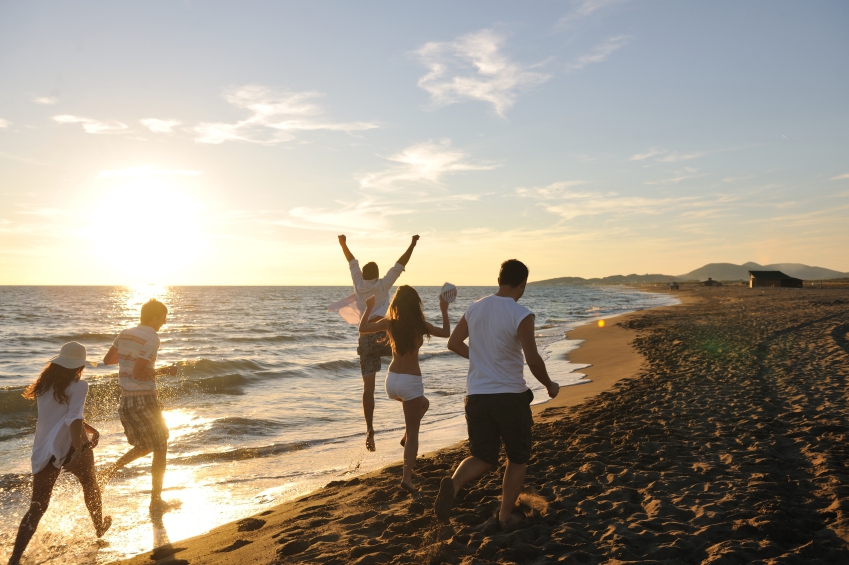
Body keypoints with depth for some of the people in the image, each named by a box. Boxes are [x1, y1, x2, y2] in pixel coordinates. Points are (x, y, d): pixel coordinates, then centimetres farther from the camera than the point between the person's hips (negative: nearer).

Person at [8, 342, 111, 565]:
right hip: (70, 447, -4)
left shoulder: (44, 385, 10)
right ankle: (100, 526, 44)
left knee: (37, 506, 7)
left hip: (44, 450, 4)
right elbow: (73, 419, -26)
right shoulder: (78, 386, -12)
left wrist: (91, 429, 24)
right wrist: (79, 451, -32)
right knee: (90, 485, 24)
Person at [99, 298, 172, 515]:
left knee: (144, 446, 26)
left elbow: (107, 360, 18)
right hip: (145, 399, -8)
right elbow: (138, 373, -23)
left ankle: (110, 470, 10)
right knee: (160, 450, 7)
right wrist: (160, 372, -8)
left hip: (125, 400, 8)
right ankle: (156, 502, 13)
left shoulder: (125, 334, 8)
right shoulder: (152, 339, -16)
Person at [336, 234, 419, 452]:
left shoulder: (358, 285, 13)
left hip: (365, 339, 4)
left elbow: (352, 262, 26)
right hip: (381, 335, -4)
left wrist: (343, 244, 38)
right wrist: (412, 245, 8)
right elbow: (399, 266, 2)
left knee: (368, 386, 1)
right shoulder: (382, 285, 4)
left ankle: (369, 429, -5)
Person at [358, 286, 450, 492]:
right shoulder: (420, 325, -10)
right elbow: (446, 333, 4)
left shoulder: (389, 323, -2)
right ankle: (407, 477, -1)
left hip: (392, 380, 5)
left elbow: (363, 329, 12)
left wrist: (369, 308, 22)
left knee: (423, 403, 35)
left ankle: (406, 435, 21)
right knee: (413, 432, 5)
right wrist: (444, 310, 13)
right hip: (411, 381, -5)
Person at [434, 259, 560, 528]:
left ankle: (453, 484, -15)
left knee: (483, 458, 14)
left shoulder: (475, 308, 3)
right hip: (510, 396, -4)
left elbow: (453, 343, 13)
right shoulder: (521, 315, -14)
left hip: (476, 396, 4)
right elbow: (533, 359, -18)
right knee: (517, 458, 18)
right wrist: (549, 385, -1)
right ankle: (505, 515, 24)